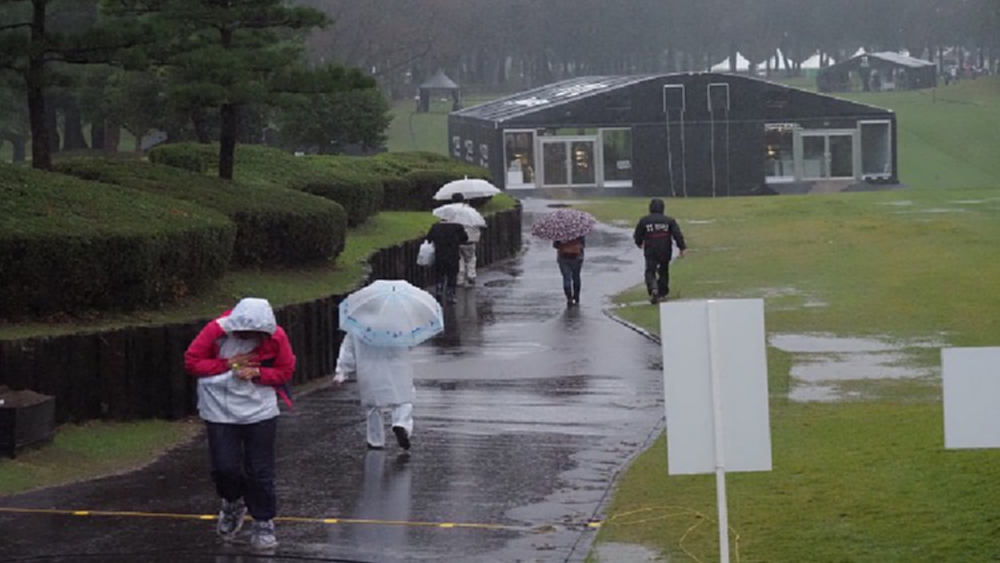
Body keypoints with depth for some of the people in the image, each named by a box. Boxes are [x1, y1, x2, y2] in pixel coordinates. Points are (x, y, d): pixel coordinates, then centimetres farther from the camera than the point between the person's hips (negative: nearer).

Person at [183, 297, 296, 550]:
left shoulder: (276, 337, -11)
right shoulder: (216, 331, -15)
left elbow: (285, 371, -1)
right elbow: (191, 362, -9)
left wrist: (257, 372, -19)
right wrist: (229, 364, -18)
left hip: (260, 412, 0)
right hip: (220, 411, 0)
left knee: (260, 471, 3)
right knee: (225, 467, -2)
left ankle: (264, 523, 19)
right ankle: (233, 504, 31)